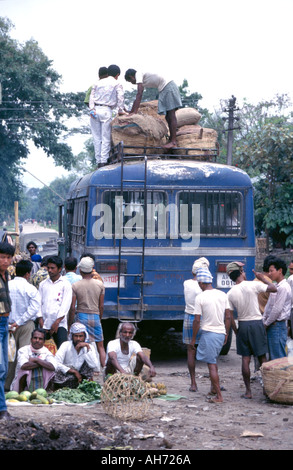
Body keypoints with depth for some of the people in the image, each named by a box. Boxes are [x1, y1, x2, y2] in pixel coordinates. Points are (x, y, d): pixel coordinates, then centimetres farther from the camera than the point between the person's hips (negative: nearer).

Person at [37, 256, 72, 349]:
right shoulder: (43, 284, 14)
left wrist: (57, 322, -11)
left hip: (59, 324, -3)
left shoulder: (65, 284, 3)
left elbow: (66, 305, -4)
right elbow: (39, 303, 10)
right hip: (44, 324, 3)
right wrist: (41, 321, -3)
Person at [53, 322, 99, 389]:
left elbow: (95, 367, -22)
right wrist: (74, 372, -28)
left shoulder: (89, 347, -6)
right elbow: (56, 363, -25)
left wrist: (88, 347, -23)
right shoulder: (66, 345, -11)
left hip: (82, 377, 1)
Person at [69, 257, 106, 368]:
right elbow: (101, 306, 4)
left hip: (81, 316, -2)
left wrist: (70, 322, 4)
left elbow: (72, 307, -6)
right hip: (95, 316, 2)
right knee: (100, 346, 9)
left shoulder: (75, 286, -5)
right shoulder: (100, 285, 1)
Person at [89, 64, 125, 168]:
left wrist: (92, 109, 0)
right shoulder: (117, 84, 5)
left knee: (97, 137, 7)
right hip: (106, 111, -4)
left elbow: (92, 96, 8)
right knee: (106, 138, -2)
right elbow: (120, 98, -5)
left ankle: (98, 161, 6)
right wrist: (120, 110, 3)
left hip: (95, 110, 4)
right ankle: (103, 161, -9)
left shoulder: (99, 83, 17)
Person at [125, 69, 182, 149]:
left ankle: (173, 142, -16)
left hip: (169, 86, -10)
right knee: (168, 117, 11)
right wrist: (130, 112, 33)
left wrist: (135, 112, -19)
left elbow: (139, 94, -17)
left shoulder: (138, 74, -7)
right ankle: (171, 139, 15)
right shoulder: (143, 81, 20)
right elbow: (138, 97, 29)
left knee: (171, 115, -12)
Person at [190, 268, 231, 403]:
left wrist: (193, 338, -2)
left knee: (211, 364, -2)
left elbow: (197, 320, -11)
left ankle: (219, 396, -5)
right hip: (221, 333, 6)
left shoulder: (200, 297, -11)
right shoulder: (223, 295, 5)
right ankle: (213, 388, 32)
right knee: (213, 360, 24)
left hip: (208, 333, -6)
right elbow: (228, 317, 7)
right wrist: (226, 334, 18)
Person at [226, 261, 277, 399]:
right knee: (262, 357, 7)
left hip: (242, 325, 2)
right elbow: (274, 289, 1)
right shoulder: (253, 285, -10)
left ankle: (248, 391, 5)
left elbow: (230, 317, 0)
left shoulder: (230, 293, -2)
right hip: (257, 323, -2)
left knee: (245, 359, 5)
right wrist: (262, 278, 13)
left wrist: (236, 332, 12)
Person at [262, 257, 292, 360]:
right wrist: (263, 321, 9)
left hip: (278, 325, -10)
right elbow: (268, 305, 18)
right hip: (272, 326, 10)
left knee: (278, 357, -8)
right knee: (272, 355, 12)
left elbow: (277, 309, -19)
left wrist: (266, 324, -10)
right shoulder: (276, 287, 15)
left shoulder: (283, 288, -16)